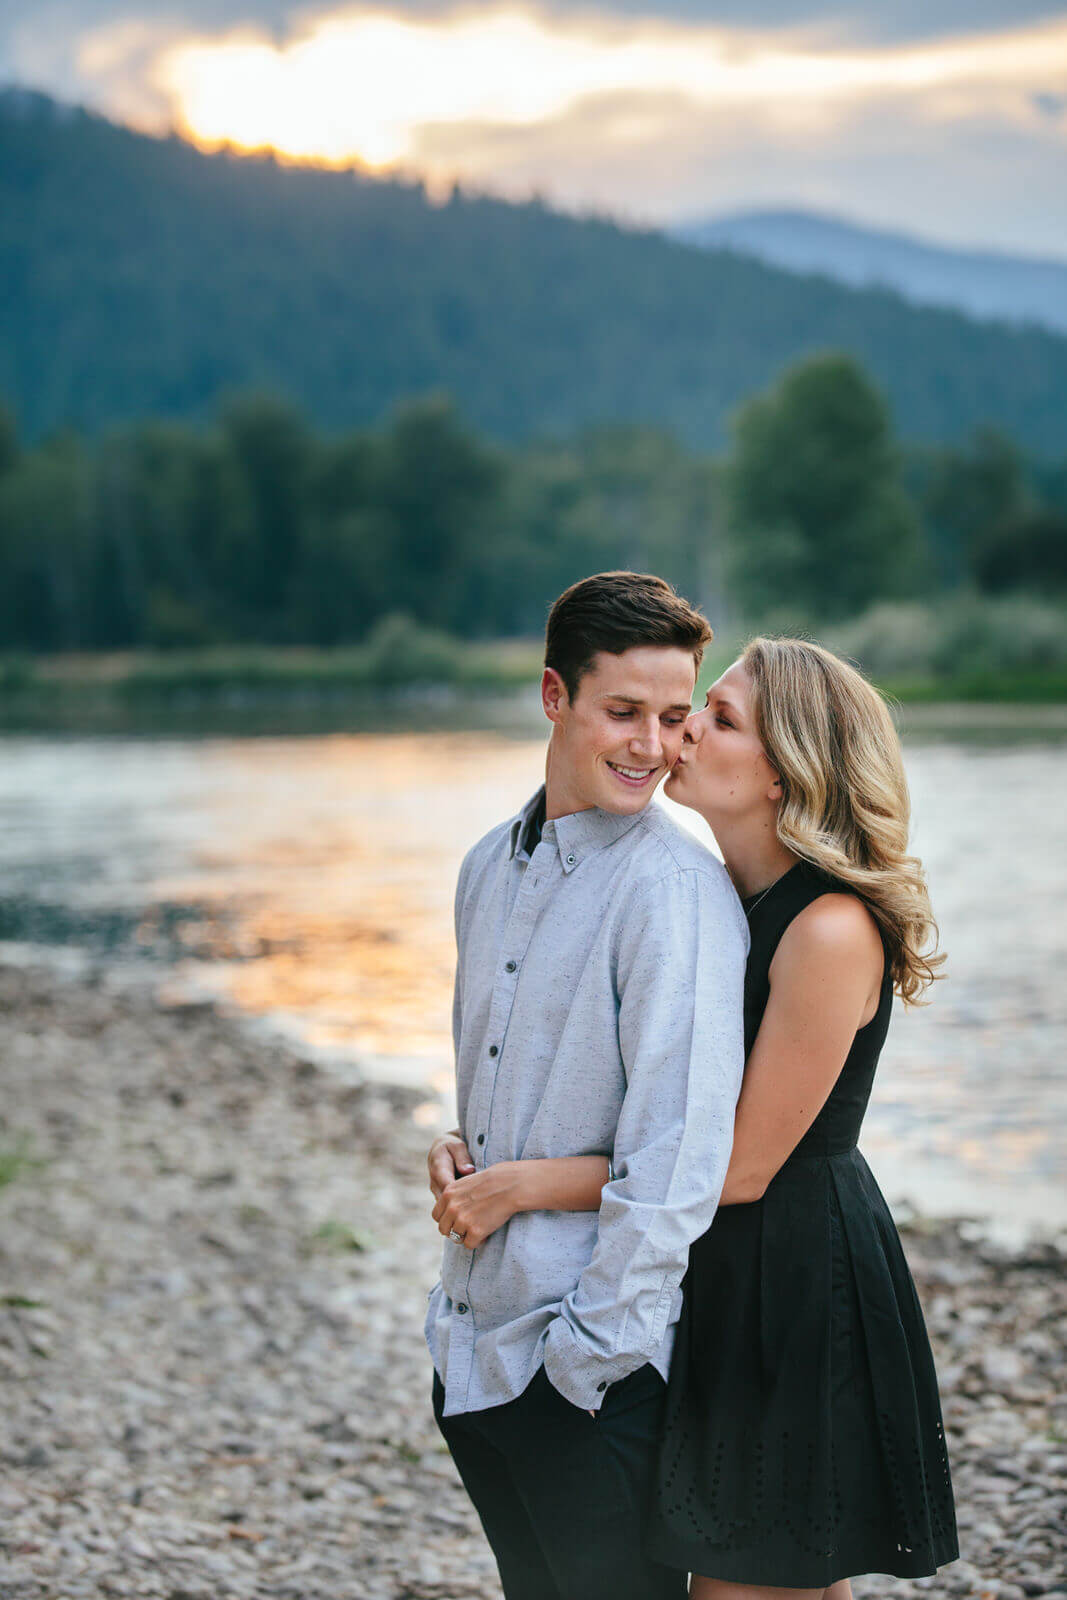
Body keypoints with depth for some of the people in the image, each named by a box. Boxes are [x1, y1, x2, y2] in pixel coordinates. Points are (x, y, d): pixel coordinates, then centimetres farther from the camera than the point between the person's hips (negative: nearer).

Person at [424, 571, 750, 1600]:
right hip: (469, 1348, 7)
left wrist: (589, 1351, -18)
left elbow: (679, 1156, -21)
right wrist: (460, 1147, 5)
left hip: (592, 1372, -7)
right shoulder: (492, 867, 10)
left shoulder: (678, 890, -16)